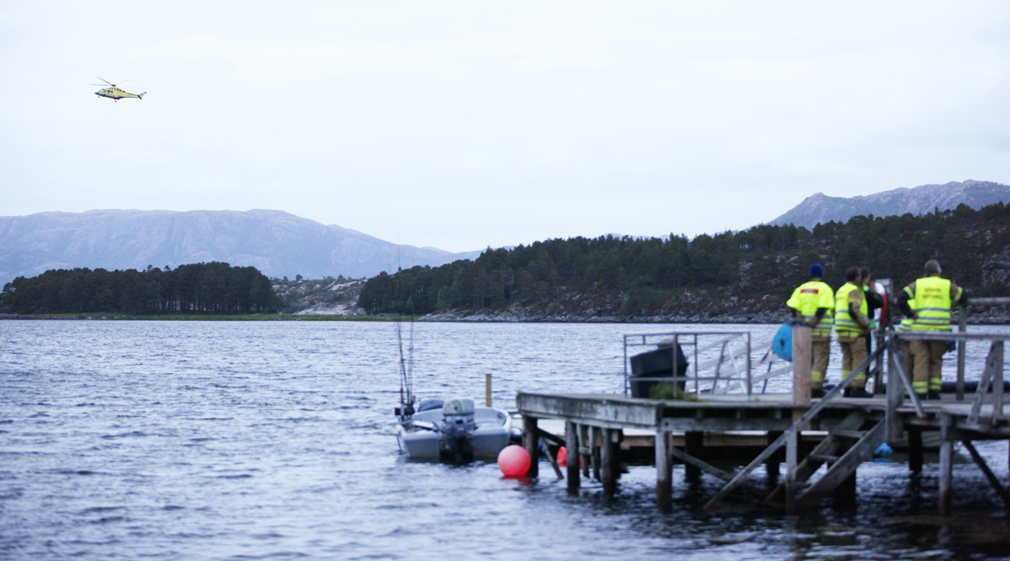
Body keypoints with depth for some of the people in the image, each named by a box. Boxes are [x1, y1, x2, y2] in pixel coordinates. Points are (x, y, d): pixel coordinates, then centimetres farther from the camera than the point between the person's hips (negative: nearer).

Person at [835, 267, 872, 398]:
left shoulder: (840, 291, 19)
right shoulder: (854, 291, -10)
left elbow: (835, 311, 20)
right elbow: (854, 311, -21)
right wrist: (866, 325, -13)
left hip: (842, 332, 9)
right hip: (854, 331, -9)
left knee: (847, 359, 10)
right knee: (859, 358, -6)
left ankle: (847, 388, 8)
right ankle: (858, 388, -10)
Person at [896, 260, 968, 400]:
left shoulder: (917, 284, 7)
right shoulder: (947, 285, 6)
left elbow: (901, 298, -4)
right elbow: (963, 297, 14)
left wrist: (910, 314, 1)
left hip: (919, 328, 0)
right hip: (940, 328, 0)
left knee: (920, 360, 1)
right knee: (936, 360, 11)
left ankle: (920, 392, -5)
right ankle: (934, 391, 9)